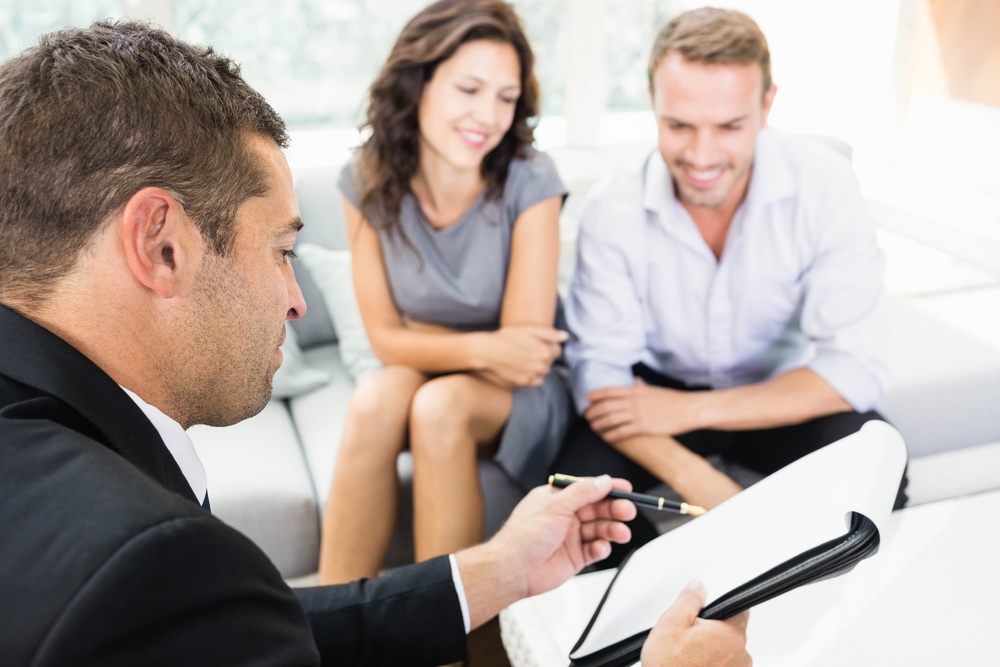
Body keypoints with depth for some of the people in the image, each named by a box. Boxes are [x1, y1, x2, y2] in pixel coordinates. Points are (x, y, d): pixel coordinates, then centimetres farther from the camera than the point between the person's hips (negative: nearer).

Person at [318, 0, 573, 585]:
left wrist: (421, 334, -14)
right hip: (424, 377, 3)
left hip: (525, 393, -2)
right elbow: (385, 337, -9)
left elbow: (524, 347, -18)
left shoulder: (530, 181, -20)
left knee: (439, 404, -32)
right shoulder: (369, 183, -11)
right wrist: (480, 347, -24)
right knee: (376, 399, -29)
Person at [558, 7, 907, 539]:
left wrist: (691, 409, -26)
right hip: (659, 393, 0)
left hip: (777, 402, 1)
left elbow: (854, 368, -20)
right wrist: (698, 482, -34)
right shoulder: (611, 208, -17)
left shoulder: (825, 186, -19)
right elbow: (599, 365, -18)